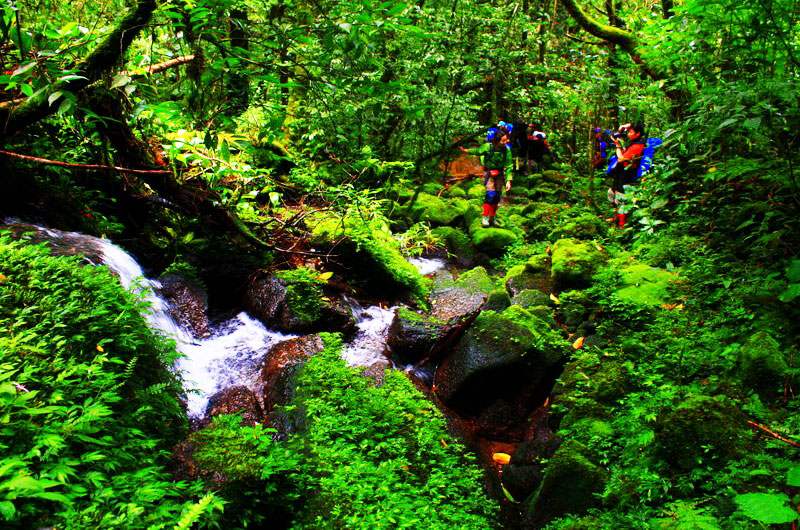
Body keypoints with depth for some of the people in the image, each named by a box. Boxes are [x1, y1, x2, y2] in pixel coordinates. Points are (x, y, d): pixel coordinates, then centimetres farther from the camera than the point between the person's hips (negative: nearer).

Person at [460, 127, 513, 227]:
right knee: (490, 194, -15)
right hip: (489, 173, -3)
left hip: (500, 173, 3)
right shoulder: (488, 147, -20)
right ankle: (485, 218, -9)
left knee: (497, 195, 6)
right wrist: (465, 150, 6)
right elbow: (477, 151, 1)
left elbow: (508, 166, -7)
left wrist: (508, 180, -10)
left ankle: (492, 218, 20)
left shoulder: (506, 149, -12)